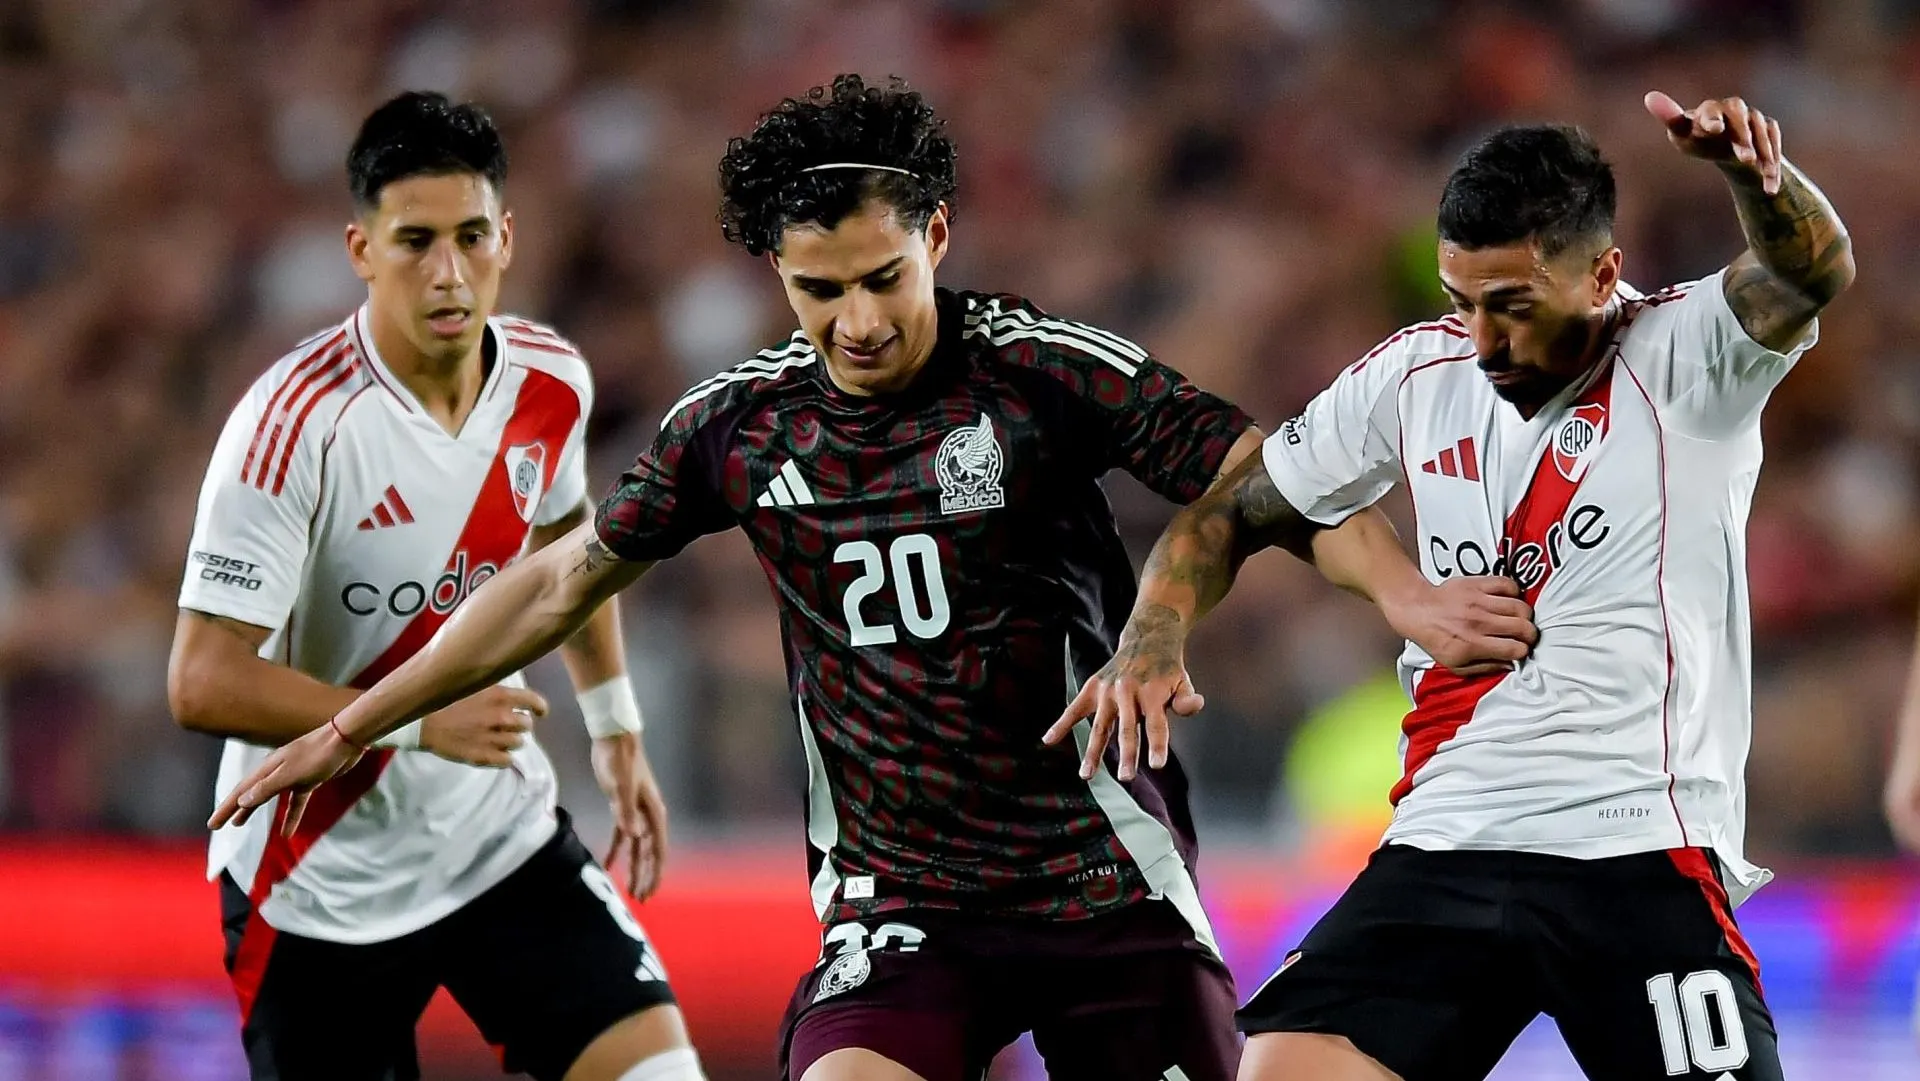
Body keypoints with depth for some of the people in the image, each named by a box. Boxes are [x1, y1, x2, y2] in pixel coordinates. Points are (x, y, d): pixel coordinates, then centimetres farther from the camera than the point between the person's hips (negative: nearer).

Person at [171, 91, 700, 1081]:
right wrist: (418, 722, -27)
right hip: (320, 883, -4)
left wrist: (614, 725, 22)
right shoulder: (293, 424, -22)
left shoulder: (551, 383, -4)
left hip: (505, 839, 4)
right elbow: (203, 683, -25)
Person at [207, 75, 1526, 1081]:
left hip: (1105, 877, -2)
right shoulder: (739, 425, 1)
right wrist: (348, 731, 17)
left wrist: (1404, 588, -33)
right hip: (898, 904, 2)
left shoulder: (1046, 371, -10)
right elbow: (561, 583, 13)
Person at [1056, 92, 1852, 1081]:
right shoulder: (1416, 375, 10)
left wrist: (1757, 176, -47)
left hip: (1642, 861, -4)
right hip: (1441, 850, 4)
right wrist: (1153, 638, 1)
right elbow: (1235, 512, 21)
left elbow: (1811, 276, -24)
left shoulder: (1683, 356, -3)